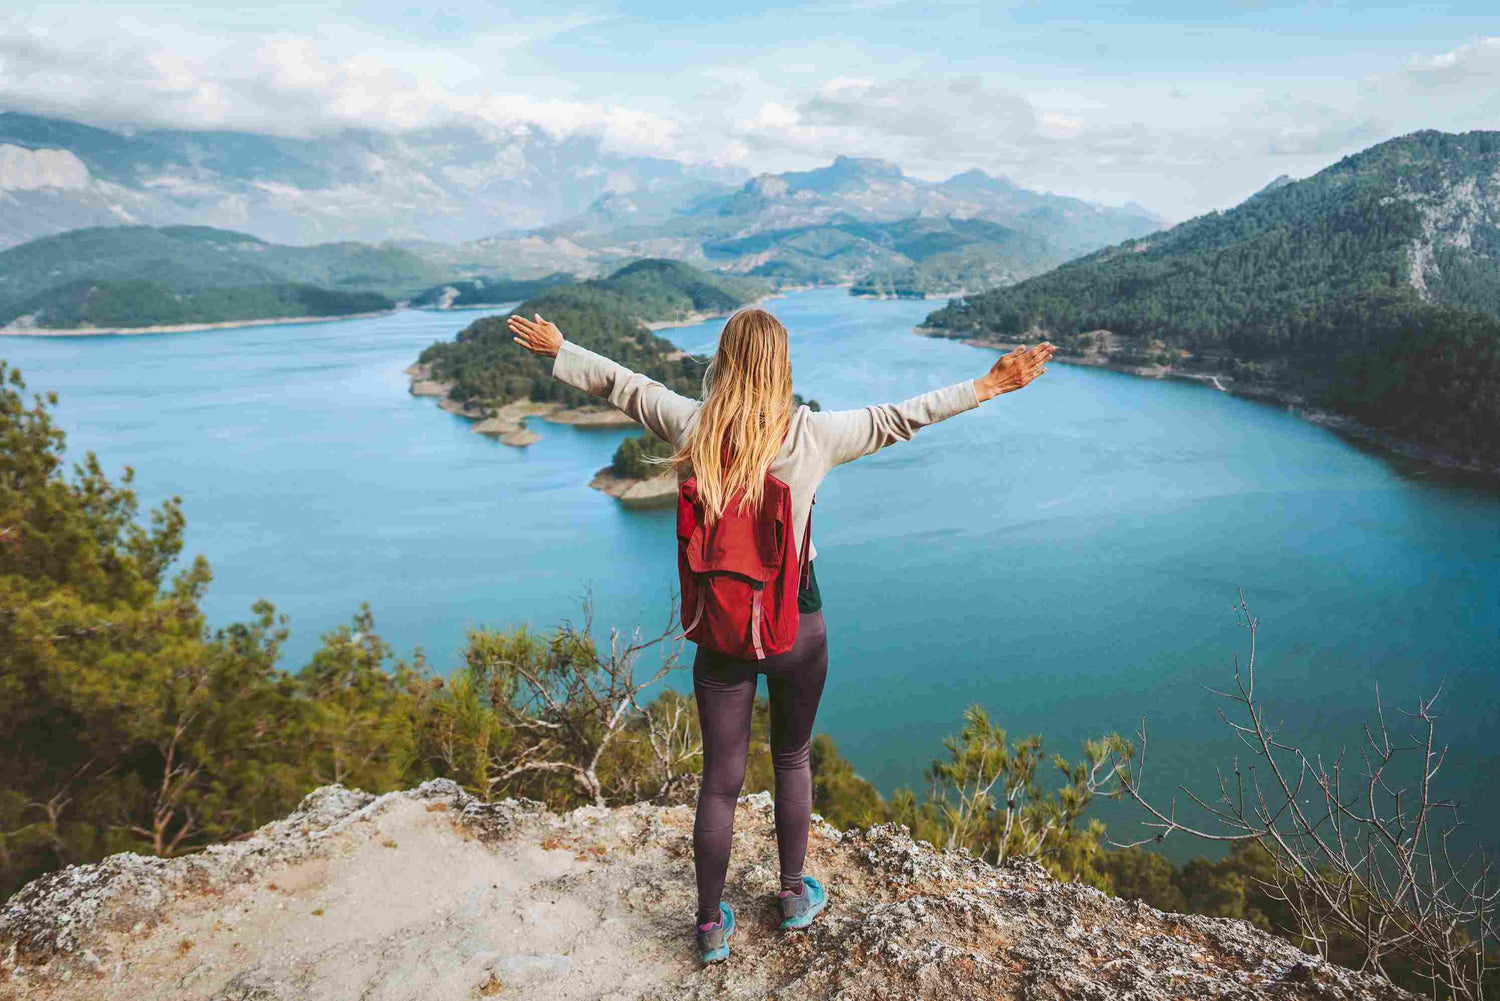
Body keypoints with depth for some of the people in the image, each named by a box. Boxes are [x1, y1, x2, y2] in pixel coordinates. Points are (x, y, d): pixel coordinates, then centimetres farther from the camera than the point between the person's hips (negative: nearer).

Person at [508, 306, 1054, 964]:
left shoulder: (690, 427, -8)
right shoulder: (810, 436, -14)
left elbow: (619, 384, 7)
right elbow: (899, 418, -7)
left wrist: (556, 350, 24)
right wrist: (987, 387, 3)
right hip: (796, 629, -1)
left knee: (720, 780, 13)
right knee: (792, 760, 22)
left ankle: (711, 926, 28)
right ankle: (794, 895, 40)